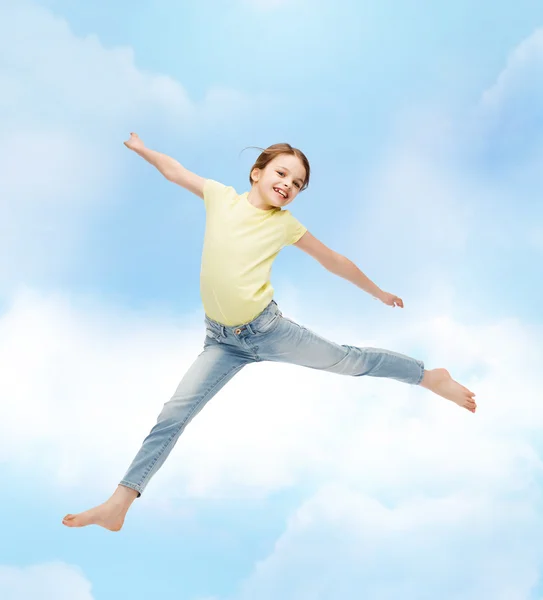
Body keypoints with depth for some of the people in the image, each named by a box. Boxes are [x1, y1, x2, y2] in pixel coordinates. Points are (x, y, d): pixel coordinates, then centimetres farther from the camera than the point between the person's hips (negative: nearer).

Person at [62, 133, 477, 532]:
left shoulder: (285, 223, -1)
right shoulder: (221, 197, 2)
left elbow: (334, 261, 10)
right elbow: (173, 171, 17)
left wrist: (380, 294, 17)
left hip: (266, 328, -1)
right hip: (222, 340, 1)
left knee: (348, 360, 7)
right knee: (174, 414, -5)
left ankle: (431, 377, 29)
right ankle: (118, 506, -1)